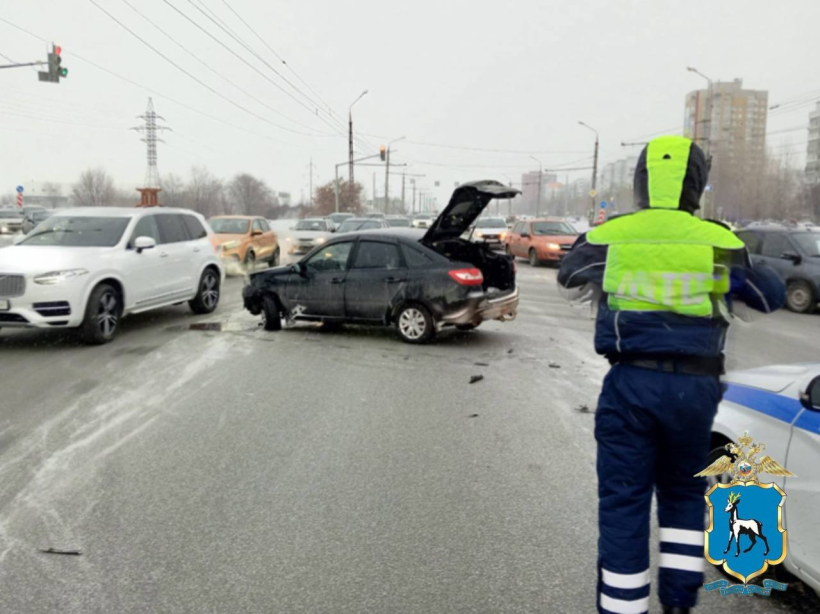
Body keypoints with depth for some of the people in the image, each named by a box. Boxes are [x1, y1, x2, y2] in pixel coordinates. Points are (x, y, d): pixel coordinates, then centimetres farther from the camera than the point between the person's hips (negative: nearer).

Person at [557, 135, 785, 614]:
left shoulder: (610, 236, 0)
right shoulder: (719, 242, 1)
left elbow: (570, 272, 21)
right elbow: (772, 296, 16)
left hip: (631, 382, -1)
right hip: (694, 387, 2)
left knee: (624, 504, 6)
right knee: (684, 495, 22)